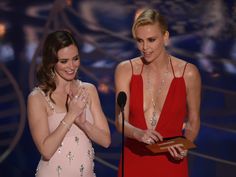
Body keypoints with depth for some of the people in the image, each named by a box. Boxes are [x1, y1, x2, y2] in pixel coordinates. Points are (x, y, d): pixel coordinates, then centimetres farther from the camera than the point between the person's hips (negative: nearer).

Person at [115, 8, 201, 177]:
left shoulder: (188, 73, -7)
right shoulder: (125, 70, -3)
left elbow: (193, 121, 5)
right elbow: (120, 122, -9)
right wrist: (139, 134, -28)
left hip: (171, 163, -1)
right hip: (134, 160, 1)